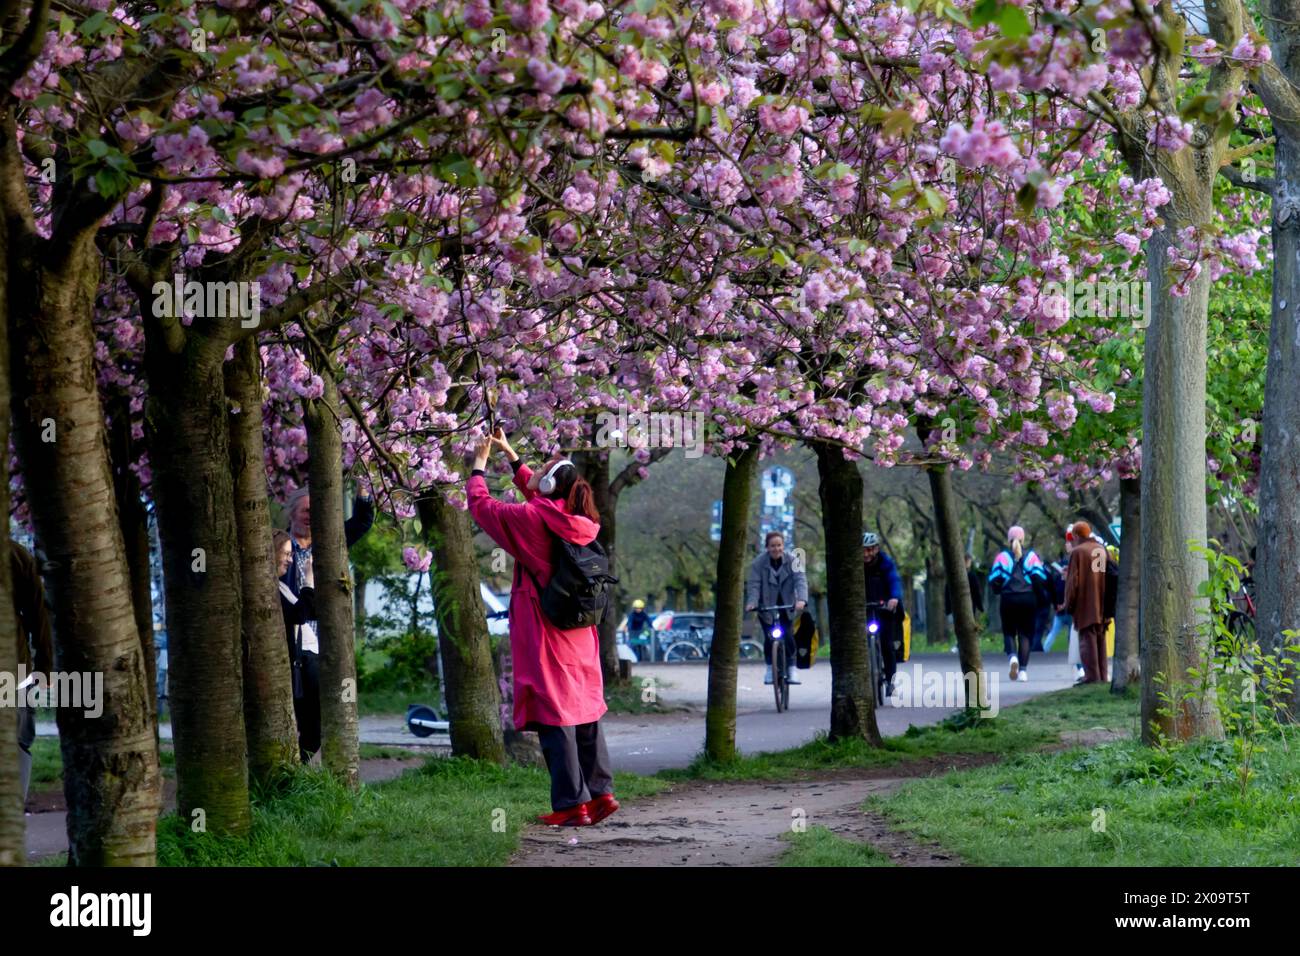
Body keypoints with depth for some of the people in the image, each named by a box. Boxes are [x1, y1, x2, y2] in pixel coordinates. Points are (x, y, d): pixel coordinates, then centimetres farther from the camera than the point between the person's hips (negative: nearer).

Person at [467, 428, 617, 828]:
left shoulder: (533, 519, -14)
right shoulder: (580, 522, 6)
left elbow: (480, 505, -1)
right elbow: (533, 493, 26)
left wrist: (479, 465, 15)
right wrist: (510, 454, 35)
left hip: (544, 636, -7)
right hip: (580, 635, 7)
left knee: (554, 719, -4)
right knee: (584, 711, 14)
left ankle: (571, 804, -5)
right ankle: (601, 791, 15)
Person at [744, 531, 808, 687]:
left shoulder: (792, 561, -9)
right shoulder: (759, 563, -11)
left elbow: (800, 580, -20)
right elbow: (754, 584, -17)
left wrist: (801, 599, -38)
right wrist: (752, 602, -35)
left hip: (787, 606, 0)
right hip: (766, 607, 0)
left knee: (788, 636, -10)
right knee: (769, 638, -6)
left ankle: (791, 670, -3)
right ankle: (769, 668, 11)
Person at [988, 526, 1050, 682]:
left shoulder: (1002, 557, -1)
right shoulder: (1031, 556, 2)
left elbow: (994, 580, -7)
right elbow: (1040, 578, -5)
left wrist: (998, 590, 15)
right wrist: (1041, 598, 11)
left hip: (1008, 599, -1)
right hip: (1028, 599, 1)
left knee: (1009, 632, 10)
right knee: (1025, 634, 6)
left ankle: (1012, 655, -21)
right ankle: (1023, 670, -1)